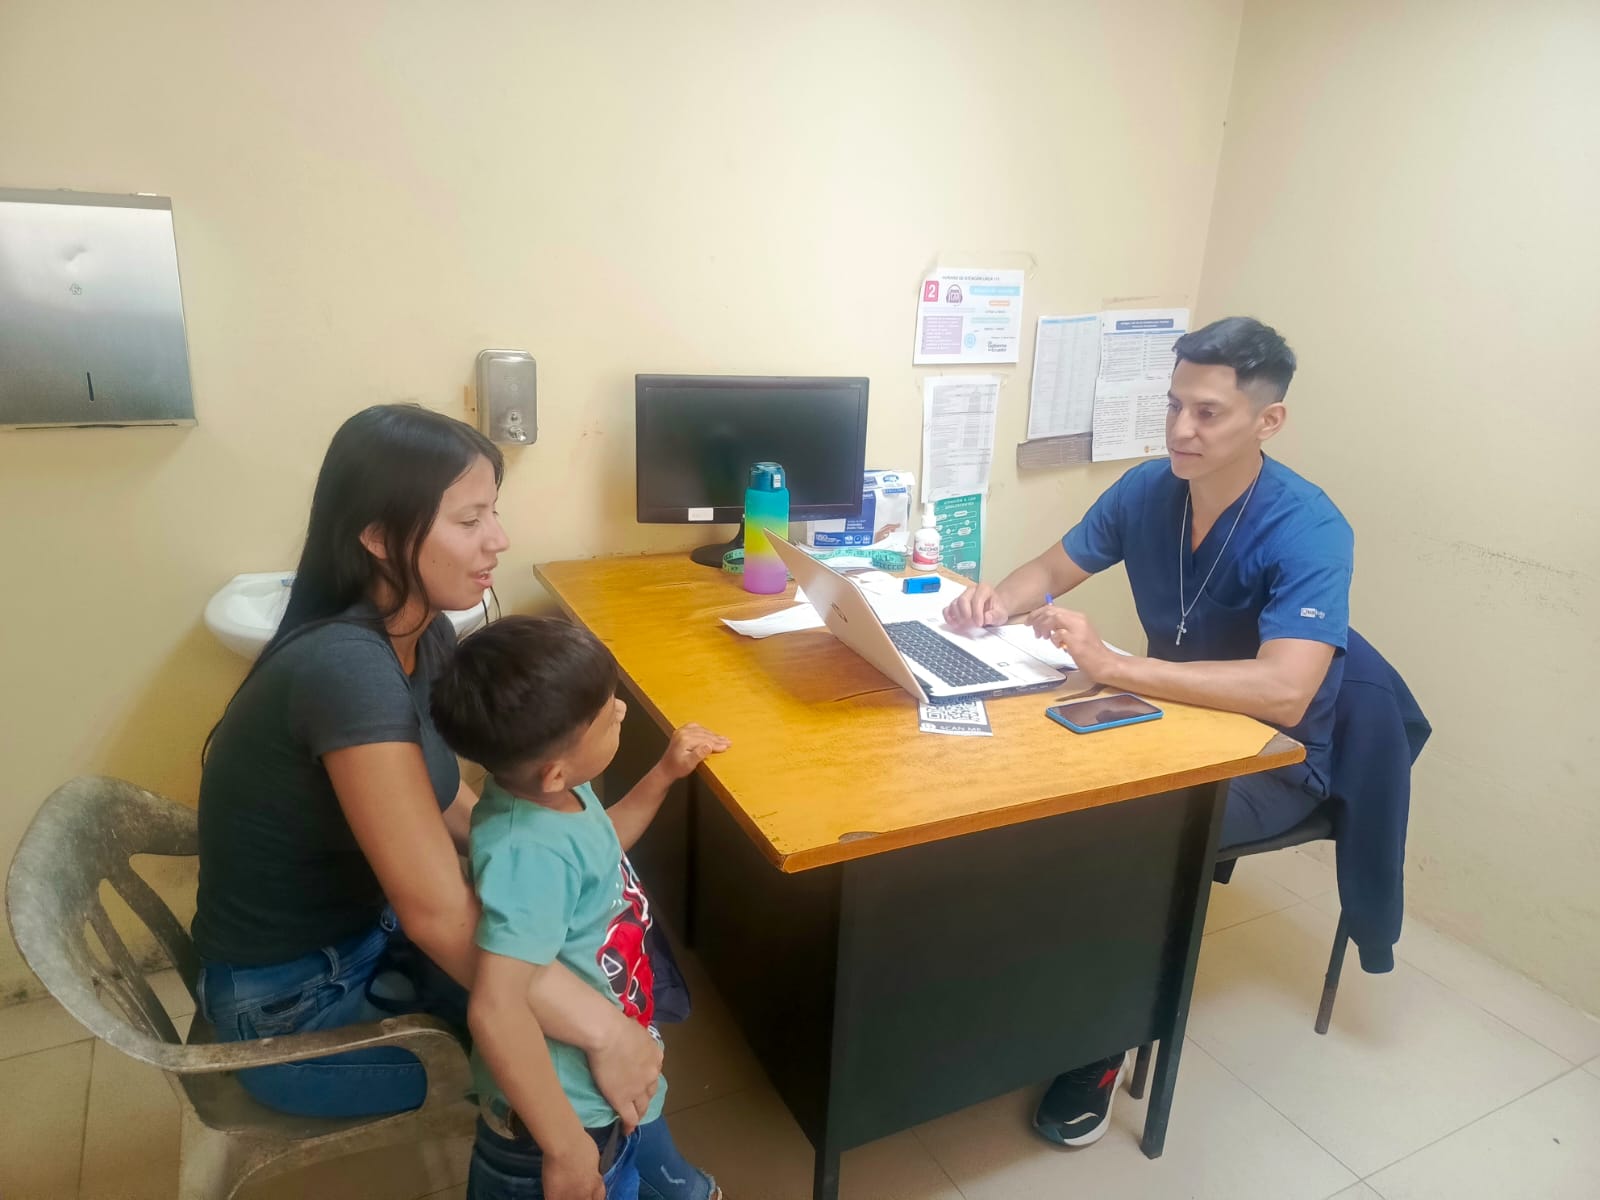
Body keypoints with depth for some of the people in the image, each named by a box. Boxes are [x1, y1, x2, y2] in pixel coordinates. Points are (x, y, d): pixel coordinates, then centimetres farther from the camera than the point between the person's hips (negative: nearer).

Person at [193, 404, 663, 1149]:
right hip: (293, 999, -8)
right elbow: (438, 914, -34)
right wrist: (602, 1032, -28)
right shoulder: (346, 669, -32)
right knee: (574, 1048, -9)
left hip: (373, 926, 8)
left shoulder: (425, 635, -5)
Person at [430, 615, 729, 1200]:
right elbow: (496, 1011, -40)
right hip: (568, 1106, -8)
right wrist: (567, 1144, -31)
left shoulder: (550, 792, -7)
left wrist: (665, 774, 7)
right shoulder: (530, 854, -36)